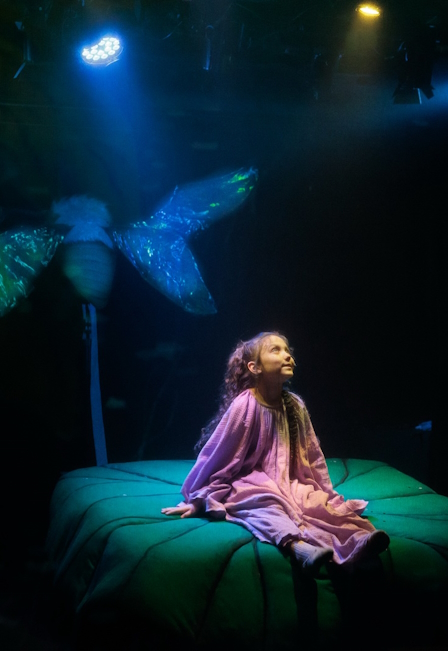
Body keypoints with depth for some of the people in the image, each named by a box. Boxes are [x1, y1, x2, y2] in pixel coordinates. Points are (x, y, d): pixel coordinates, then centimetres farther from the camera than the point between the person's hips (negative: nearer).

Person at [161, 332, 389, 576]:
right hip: (250, 486, -5)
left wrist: (327, 493, 16)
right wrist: (197, 500, -4)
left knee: (321, 503, -22)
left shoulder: (295, 406, 5)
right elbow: (216, 455, -7)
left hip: (290, 486, 6)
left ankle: (356, 539, -50)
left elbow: (312, 454, 15)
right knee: (265, 504, -36)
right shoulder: (245, 405, -11)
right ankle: (298, 546, -64)